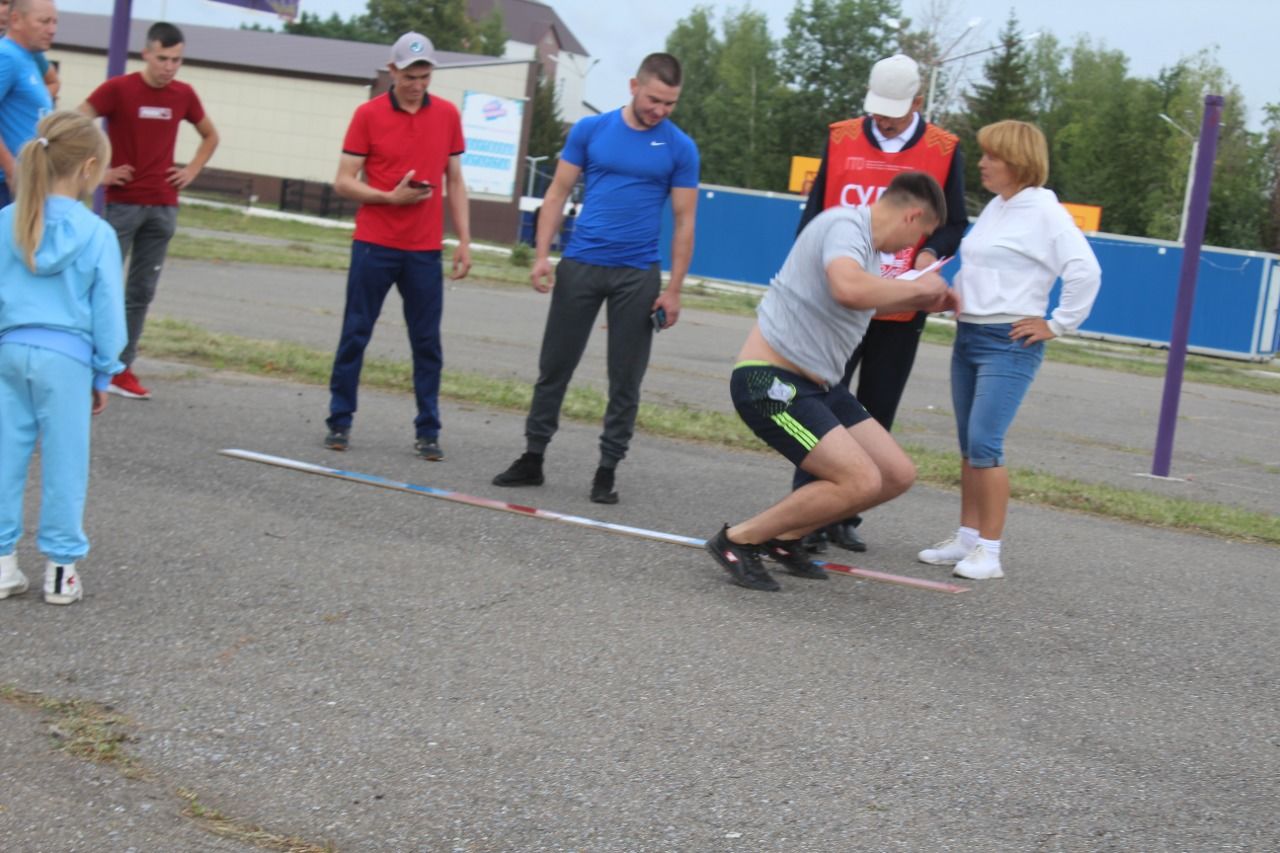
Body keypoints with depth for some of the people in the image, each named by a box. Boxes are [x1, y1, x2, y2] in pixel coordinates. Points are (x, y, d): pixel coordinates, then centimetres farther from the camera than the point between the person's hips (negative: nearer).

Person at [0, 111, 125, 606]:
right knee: (64, 463, 6)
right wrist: (103, 375, 8)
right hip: (66, 356, -3)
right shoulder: (96, 234, -7)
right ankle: (61, 567, 12)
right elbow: (107, 311, -2)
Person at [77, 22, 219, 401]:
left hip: (163, 207, 4)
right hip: (122, 203, -4)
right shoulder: (118, 89, -7)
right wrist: (99, 170, -11)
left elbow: (210, 135, 22)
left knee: (142, 291, 6)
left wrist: (191, 171, 9)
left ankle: (121, 368, 12)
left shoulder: (184, 95, 6)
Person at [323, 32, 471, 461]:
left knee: (427, 343, 3)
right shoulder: (368, 114, -2)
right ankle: (339, 421, 14)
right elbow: (343, 182, -2)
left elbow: (455, 182, 11)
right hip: (373, 246, -2)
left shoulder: (448, 115, 6)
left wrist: (464, 241, 4)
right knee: (355, 334, 3)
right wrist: (391, 197, -16)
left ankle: (427, 432, 9)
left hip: (425, 251, 2)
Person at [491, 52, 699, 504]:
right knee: (554, 366, 6)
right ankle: (532, 458, 17)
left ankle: (607, 470, 13)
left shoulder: (680, 148, 0)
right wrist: (542, 255, -4)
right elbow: (558, 193, 6)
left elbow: (684, 221, 2)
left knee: (626, 379, 3)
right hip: (580, 264, 1)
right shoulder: (590, 129, 2)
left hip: (638, 276, -1)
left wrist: (674, 290, -3)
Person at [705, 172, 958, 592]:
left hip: (818, 385, 10)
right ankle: (737, 540, -6)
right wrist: (917, 286, -22)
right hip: (770, 381, -10)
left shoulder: (867, 244, 15)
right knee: (861, 481, -20)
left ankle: (784, 537, 19)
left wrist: (921, 301, 31)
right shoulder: (845, 224, -16)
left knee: (898, 475, 6)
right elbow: (849, 289, -38)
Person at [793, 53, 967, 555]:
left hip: (900, 311, 0)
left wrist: (931, 252, -15)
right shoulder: (841, 140, 4)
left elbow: (954, 224, 6)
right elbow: (814, 210, 8)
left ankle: (845, 518, 17)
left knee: (875, 417, 7)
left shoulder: (944, 150, 1)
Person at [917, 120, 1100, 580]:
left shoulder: (1044, 212, -11)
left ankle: (989, 550, -6)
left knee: (984, 444, -13)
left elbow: (1085, 271, -18)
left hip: (1010, 344, -8)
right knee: (969, 447, 10)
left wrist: (1058, 325, -14)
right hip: (968, 336, 8)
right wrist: (955, 298, 8)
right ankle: (966, 538, 18)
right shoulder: (994, 207, 13)